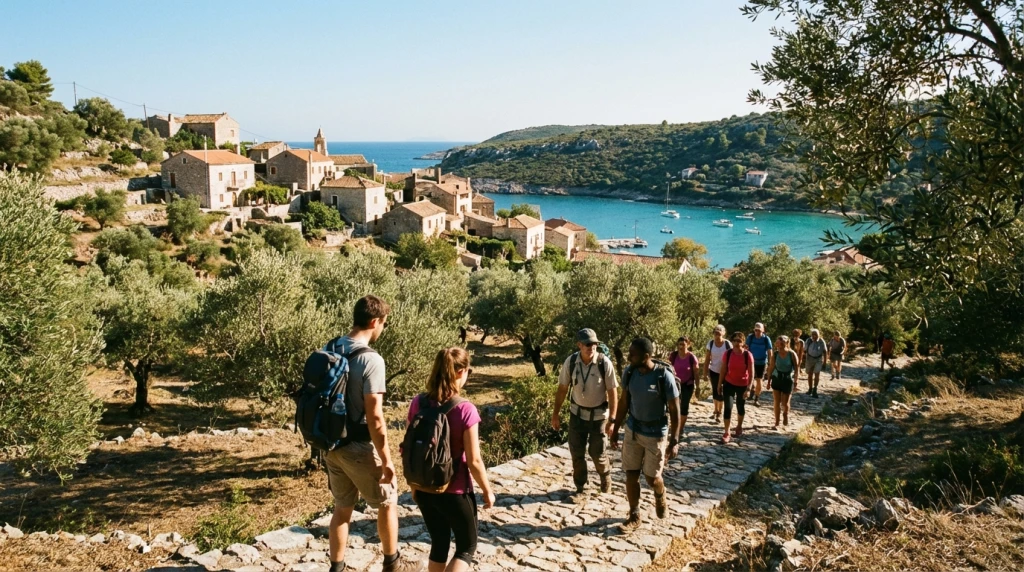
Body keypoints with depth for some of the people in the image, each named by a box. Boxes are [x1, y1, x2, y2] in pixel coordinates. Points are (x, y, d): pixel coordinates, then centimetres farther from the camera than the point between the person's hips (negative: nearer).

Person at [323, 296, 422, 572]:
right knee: (387, 503, 15)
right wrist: (386, 459, -15)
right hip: (359, 447, -6)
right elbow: (374, 417, -23)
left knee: (342, 507, 20)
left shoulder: (328, 350, 1)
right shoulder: (371, 360, -23)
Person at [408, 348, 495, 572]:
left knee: (439, 545, 22)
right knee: (467, 547, 16)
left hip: (424, 489, 5)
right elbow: (473, 461, -16)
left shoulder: (418, 404, -6)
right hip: (455, 492, -5)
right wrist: (487, 490, 0)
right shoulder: (465, 411, -20)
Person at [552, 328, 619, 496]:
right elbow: (562, 388, -3)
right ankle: (580, 487, 29)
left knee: (598, 453, 8)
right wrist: (555, 414, 1)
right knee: (577, 453, 10)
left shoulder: (604, 363, -20)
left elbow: (612, 392, -13)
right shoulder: (570, 362, -14)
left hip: (598, 415, -2)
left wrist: (612, 419, -14)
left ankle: (606, 479, 37)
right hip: (577, 413, 2)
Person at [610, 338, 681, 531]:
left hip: (655, 433, -4)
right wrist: (615, 430, 8)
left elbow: (674, 410, -14)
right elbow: (624, 402, 5)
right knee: (631, 474, 6)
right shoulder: (629, 372, -8)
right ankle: (634, 516, 22)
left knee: (652, 477, 7)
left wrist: (674, 441, -15)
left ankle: (660, 497, 42)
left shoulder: (664, 376, -22)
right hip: (632, 430, 4)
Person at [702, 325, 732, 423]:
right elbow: (707, 359, -3)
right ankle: (716, 410, 31)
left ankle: (719, 413, 16)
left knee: (721, 392, 2)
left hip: (724, 372, -2)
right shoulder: (711, 343, -7)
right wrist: (705, 372, -5)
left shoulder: (728, 344, -14)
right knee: (715, 391, 12)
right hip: (713, 371, 2)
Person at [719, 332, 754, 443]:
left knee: (740, 407, 18)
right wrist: (720, 384, 1)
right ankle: (727, 434, -3)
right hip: (729, 383, 0)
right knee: (728, 407, -8)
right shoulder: (728, 353, -11)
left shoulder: (748, 355, -17)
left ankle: (739, 427, 43)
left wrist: (748, 389, -17)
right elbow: (723, 369, -1)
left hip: (743, 385, 0)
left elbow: (751, 373, -14)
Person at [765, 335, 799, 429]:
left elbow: (796, 367, -5)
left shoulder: (792, 354, -11)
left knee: (785, 402, 5)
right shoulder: (775, 354, -6)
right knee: (776, 402, 1)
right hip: (776, 379, 2)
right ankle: (776, 423, 10)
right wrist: (769, 381, 1)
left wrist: (795, 380, -8)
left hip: (788, 380, -2)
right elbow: (771, 368, 0)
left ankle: (786, 414, 39)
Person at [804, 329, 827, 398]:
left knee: (817, 374, -12)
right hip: (809, 358, 2)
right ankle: (810, 389, 29)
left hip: (819, 359, -1)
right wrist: (804, 360, -1)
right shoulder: (808, 341, -11)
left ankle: (814, 390, -5)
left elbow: (824, 352, -3)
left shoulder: (821, 342, -12)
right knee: (810, 374, 12)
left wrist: (824, 362, -3)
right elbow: (805, 351, -2)